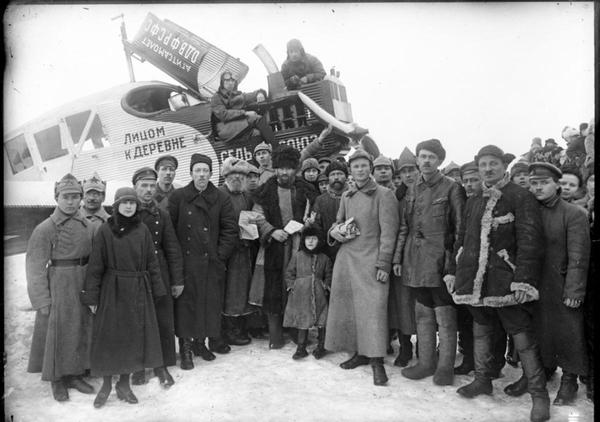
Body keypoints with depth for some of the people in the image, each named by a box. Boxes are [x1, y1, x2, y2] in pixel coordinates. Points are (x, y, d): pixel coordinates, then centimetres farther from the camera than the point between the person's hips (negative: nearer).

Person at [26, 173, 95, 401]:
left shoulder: (88, 226, 2)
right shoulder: (45, 228, -10)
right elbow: (35, 267, -10)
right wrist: (41, 299, -12)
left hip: (84, 286, 4)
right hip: (59, 286, -4)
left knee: (82, 331, 13)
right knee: (57, 333, 6)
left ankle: (74, 374, 30)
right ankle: (57, 380, 25)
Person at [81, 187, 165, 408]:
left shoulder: (142, 230, 1)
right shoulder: (105, 230, -5)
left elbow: (152, 263, 4)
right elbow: (95, 265, -4)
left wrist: (157, 291, 2)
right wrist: (91, 296, -6)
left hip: (138, 291, 2)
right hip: (112, 291, -2)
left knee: (134, 336, 8)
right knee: (109, 336, 6)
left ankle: (124, 383, 26)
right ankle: (106, 385, 25)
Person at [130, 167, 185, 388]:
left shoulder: (162, 215, 5)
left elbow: (172, 249, 6)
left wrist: (177, 279, 3)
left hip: (159, 275, 2)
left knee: (164, 321, 5)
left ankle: (162, 365, 21)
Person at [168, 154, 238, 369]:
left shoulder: (221, 198, 4)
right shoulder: (178, 197, 2)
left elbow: (230, 229, 3)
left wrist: (220, 253, -4)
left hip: (212, 262, 2)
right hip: (185, 260, -1)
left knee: (210, 302, 7)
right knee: (185, 302, 0)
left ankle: (201, 341, 24)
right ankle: (186, 347, 11)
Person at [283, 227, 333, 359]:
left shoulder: (324, 258, 7)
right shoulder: (297, 256, 5)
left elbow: (328, 275, 14)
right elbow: (289, 273, 9)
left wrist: (326, 286, 0)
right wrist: (291, 286, 0)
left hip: (318, 294, 1)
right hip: (301, 294, 0)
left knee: (321, 321, 2)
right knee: (302, 321, 5)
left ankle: (321, 346, 18)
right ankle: (301, 348, 15)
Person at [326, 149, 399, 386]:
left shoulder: (384, 195, -2)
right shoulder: (346, 196, 15)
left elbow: (388, 232, -7)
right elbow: (337, 223, 25)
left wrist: (383, 264, -13)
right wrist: (337, 231, 0)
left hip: (371, 260, -5)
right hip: (346, 258, 6)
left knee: (373, 307, -9)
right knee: (347, 306, 6)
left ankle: (377, 360, -1)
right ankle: (360, 353, 20)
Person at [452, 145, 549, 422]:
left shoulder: (521, 198, -5)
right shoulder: (473, 202, 14)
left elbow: (529, 242, -12)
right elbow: (463, 240, 19)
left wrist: (522, 281, -18)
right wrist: (457, 274, 14)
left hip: (505, 282, -6)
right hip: (475, 281, 6)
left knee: (522, 337, 0)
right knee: (480, 331, 17)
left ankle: (538, 392, 16)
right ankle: (482, 380, 34)